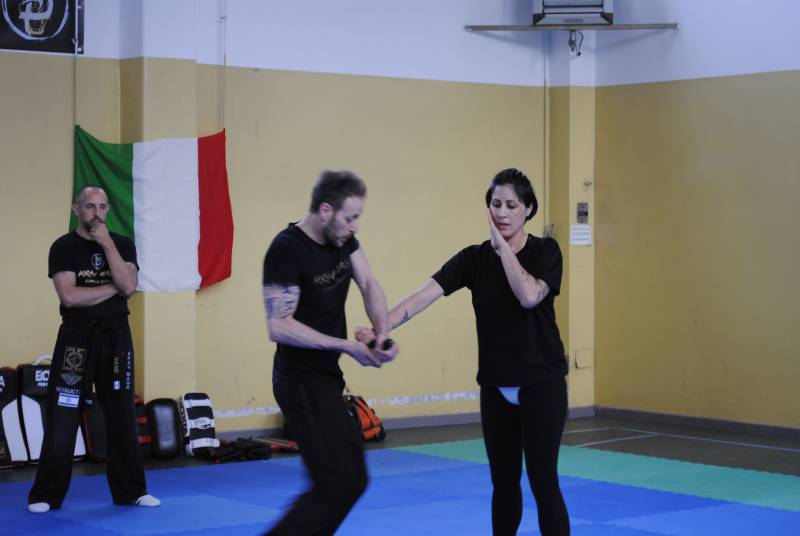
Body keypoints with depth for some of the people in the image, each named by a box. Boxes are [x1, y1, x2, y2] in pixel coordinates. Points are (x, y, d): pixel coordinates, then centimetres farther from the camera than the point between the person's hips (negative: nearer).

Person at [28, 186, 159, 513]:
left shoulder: (122, 245, 6)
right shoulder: (64, 248, -3)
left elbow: (128, 286, -11)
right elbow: (69, 296, -16)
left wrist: (106, 244, -14)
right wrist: (113, 288, -10)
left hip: (116, 337, 3)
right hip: (77, 337, -3)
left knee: (122, 416, 10)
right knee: (62, 417, -4)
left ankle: (130, 491, 19)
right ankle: (46, 495, 3)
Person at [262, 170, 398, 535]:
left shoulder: (341, 238, 4)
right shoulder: (287, 251, -21)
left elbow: (369, 285, 2)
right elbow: (279, 326, -24)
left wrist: (382, 332, -18)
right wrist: (347, 347, -23)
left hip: (325, 376, 9)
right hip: (302, 382, -9)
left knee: (349, 476, 15)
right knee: (337, 482, -14)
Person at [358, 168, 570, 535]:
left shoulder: (545, 251, -6)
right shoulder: (475, 257, 1)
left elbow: (529, 295, -26)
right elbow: (427, 293, -13)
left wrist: (503, 246, -17)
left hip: (541, 383, -4)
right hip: (496, 386, 4)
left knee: (542, 479, -6)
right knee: (503, 479, 11)